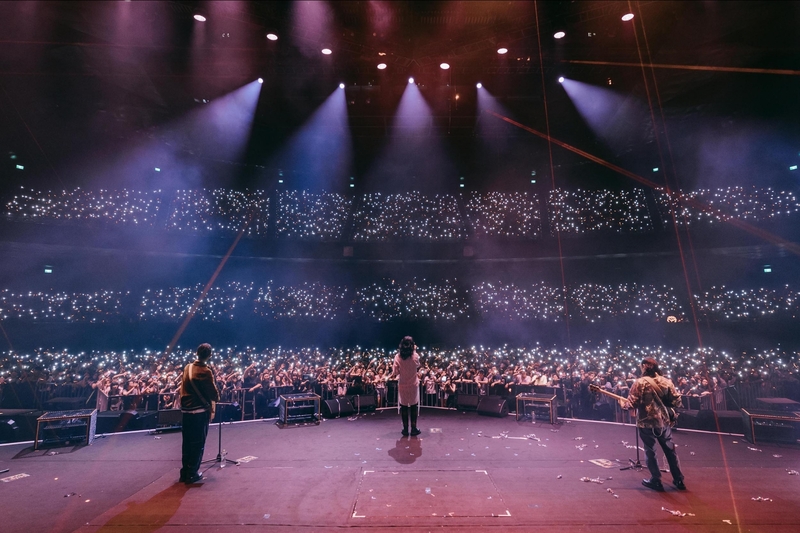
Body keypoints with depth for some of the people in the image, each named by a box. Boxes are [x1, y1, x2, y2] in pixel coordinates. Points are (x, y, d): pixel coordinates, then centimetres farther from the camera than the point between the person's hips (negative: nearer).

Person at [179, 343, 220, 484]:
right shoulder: (205, 371, -19)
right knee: (198, 443, 7)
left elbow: (184, 387, 12)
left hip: (186, 409, 7)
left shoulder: (187, 367, 3)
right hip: (200, 411, -7)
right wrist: (216, 396, 6)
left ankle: (185, 472, 27)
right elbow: (213, 394, -15)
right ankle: (192, 474, 15)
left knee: (187, 442, 17)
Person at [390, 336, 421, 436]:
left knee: (404, 407, 12)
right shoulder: (415, 356, -14)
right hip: (413, 385, 0)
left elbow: (395, 372, -12)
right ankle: (413, 428, 16)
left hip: (402, 385, 1)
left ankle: (405, 429, 17)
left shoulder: (398, 356, -14)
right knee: (414, 406, 13)